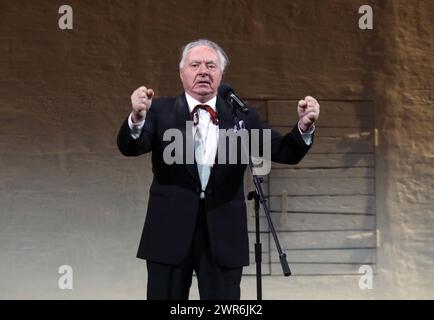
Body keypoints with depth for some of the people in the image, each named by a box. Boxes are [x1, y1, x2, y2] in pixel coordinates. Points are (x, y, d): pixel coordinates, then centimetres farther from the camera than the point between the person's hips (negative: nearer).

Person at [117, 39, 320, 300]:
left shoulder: (242, 117, 5)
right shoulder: (161, 111, 2)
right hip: (170, 233, 0)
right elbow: (130, 148, -12)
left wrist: (304, 127, -23)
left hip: (224, 235, 1)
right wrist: (137, 119, -34)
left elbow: (286, 153, -2)